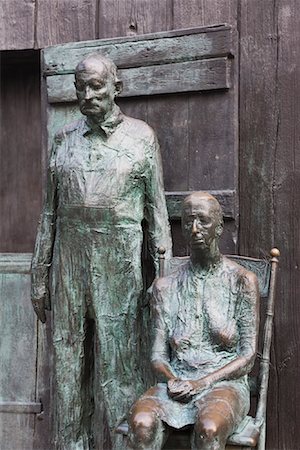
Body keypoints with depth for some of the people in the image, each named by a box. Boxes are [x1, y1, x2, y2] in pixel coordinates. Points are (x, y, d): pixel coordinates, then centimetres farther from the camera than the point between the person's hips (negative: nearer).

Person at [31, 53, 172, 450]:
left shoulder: (141, 137, 4)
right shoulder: (64, 139, 11)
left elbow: (156, 210, 4)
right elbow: (50, 212, 14)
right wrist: (40, 277, 10)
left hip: (118, 263, -3)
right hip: (69, 258, 3)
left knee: (119, 364, 0)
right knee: (67, 361, 7)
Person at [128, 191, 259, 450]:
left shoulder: (242, 281, 3)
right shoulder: (166, 287, 12)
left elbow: (248, 356, -1)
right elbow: (158, 354, 9)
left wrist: (203, 383, -14)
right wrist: (172, 379, -13)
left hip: (224, 383, -2)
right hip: (176, 384, 2)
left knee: (208, 428, -37)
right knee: (141, 422, -31)